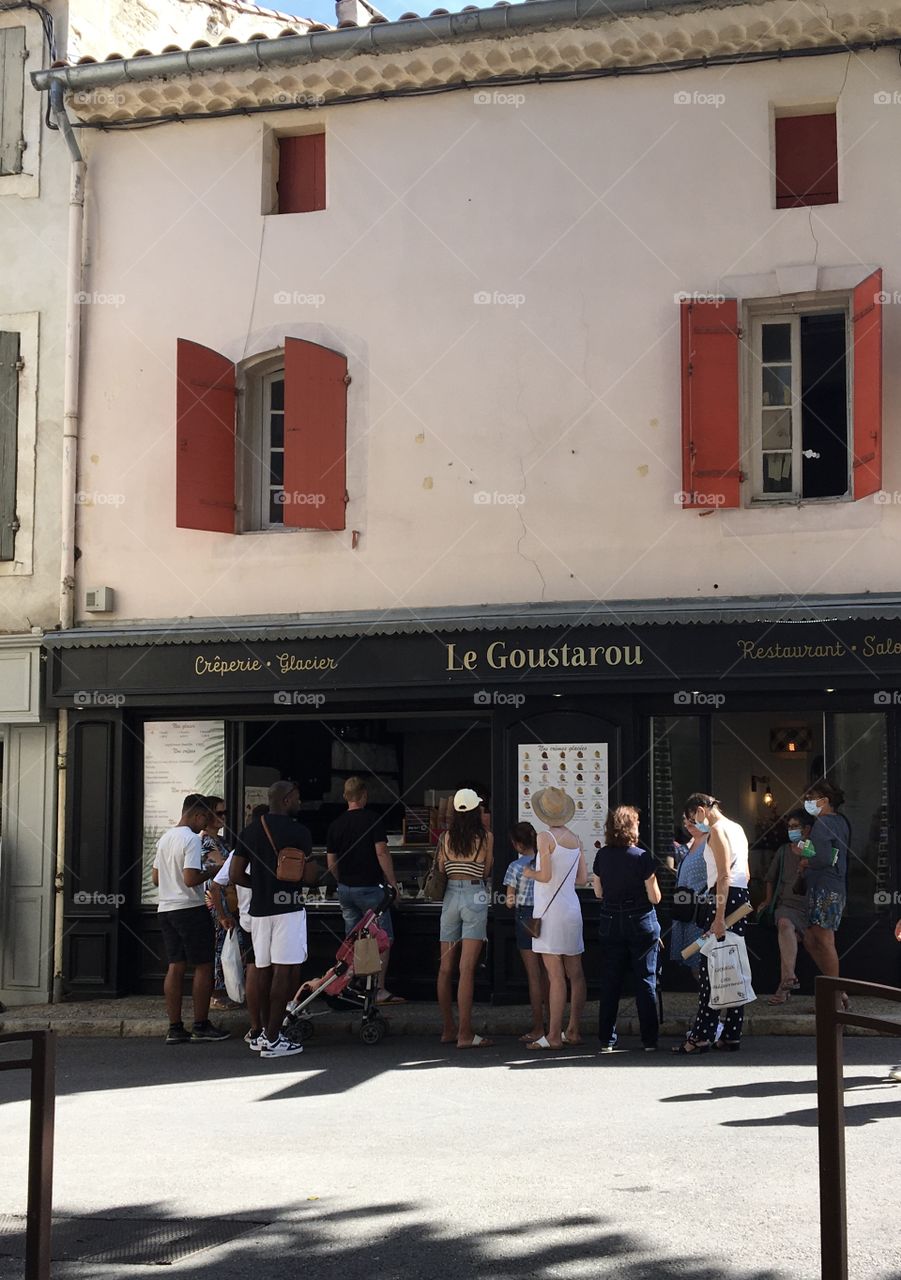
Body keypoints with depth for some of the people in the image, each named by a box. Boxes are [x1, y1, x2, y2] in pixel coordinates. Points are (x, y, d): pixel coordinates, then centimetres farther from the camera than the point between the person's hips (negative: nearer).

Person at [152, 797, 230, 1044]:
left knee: (175, 967, 7)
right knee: (203, 967, 1)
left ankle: (175, 1028, 6)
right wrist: (211, 872, -6)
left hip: (166, 909, 8)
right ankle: (201, 1026, 4)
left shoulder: (165, 838, 13)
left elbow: (155, 878, 17)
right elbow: (190, 879, -21)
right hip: (190, 908, -8)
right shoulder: (192, 839, -14)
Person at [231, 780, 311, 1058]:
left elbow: (235, 875, 8)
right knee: (285, 970, -4)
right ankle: (272, 1040, -6)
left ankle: (267, 1032, 20)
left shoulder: (249, 831, 9)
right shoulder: (298, 832, -8)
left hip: (259, 908, 6)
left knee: (264, 970, 13)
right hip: (288, 907, -6)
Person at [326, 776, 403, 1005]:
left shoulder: (336, 825, 7)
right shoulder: (372, 820, -10)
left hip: (345, 889, 6)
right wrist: (392, 882, -9)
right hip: (370, 888, -6)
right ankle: (379, 990, -5)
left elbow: (331, 862, 10)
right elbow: (382, 853, -15)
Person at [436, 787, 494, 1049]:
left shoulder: (446, 837, 3)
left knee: (446, 967, 10)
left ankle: (448, 1029, 17)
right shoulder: (486, 837, -4)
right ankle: (465, 1033, -11)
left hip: (450, 896, 4)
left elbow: (440, 870, 6)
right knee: (467, 968, -8)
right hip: (475, 896, -3)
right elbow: (487, 872, 3)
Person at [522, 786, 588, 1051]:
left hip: (550, 910, -7)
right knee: (575, 973, 9)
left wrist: (530, 873, 2)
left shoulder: (546, 837, -11)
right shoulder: (576, 839, 9)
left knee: (555, 976, -8)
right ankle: (574, 1031, 15)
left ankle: (554, 1035, -7)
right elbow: (583, 878, 11)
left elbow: (545, 875, -17)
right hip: (572, 908, 7)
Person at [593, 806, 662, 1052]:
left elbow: (598, 892, 8)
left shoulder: (601, 856, 0)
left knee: (610, 983, 8)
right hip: (641, 922, -3)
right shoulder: (641, 857, -13)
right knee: (645, 981, 5)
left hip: (610, 923, 3)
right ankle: (649, 1040, 7)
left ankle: (607, 1040, 9)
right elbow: (655, 897, -10)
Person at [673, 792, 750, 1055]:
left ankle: (702, 1036, -7)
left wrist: (719, 917, -21)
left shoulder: (717, 830, -9)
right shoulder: (736, 828, 20)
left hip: (723, 897, -10)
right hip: (741, 896, 10)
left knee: (710, 969, -7)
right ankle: (732, 1035, 10)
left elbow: (724, 876, -17)